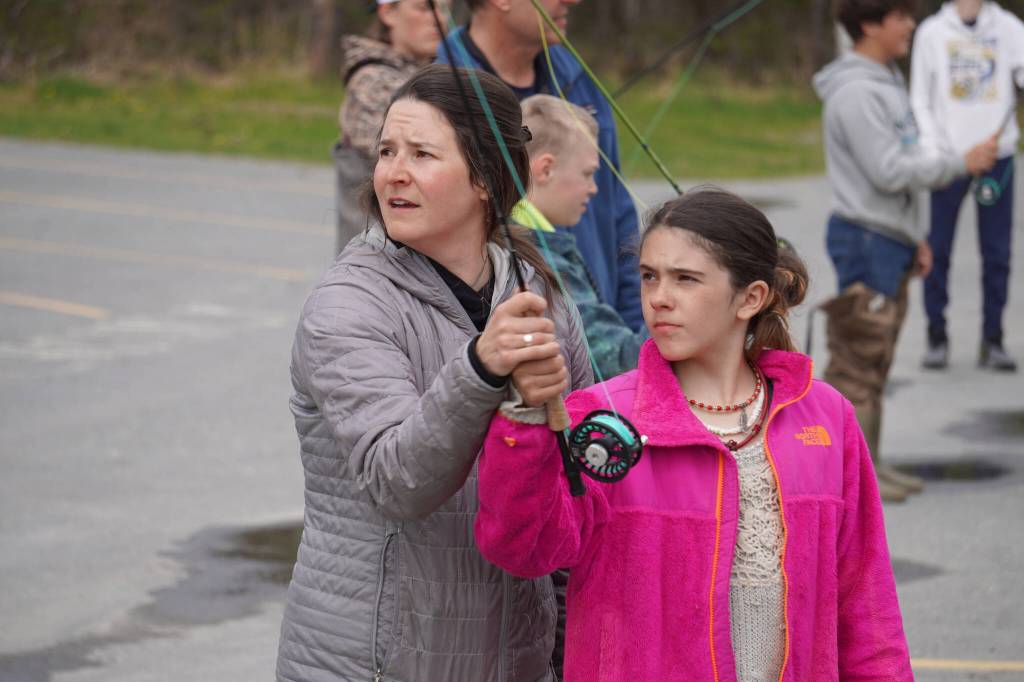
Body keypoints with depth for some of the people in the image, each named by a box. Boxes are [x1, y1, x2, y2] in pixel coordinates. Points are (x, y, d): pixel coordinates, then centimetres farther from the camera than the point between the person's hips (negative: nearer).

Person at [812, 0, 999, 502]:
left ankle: (868, 464, 20)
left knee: (875, 360, 14)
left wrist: (913, 238, 18)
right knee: (860, 361, -6)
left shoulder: (887, 83, 15)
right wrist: (961, 163, -14)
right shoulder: (855, 93, -17)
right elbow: (888, 172, -21)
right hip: (865, 238, -10)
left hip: (890, 239, 10)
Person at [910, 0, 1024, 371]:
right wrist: (933, 149, -7)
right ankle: (937, 336, 10)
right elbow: (920, 99, 5)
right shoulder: (932, 32, 3)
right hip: (947, 155, -1)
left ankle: (993, 340, 10)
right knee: (937, 250, -1)